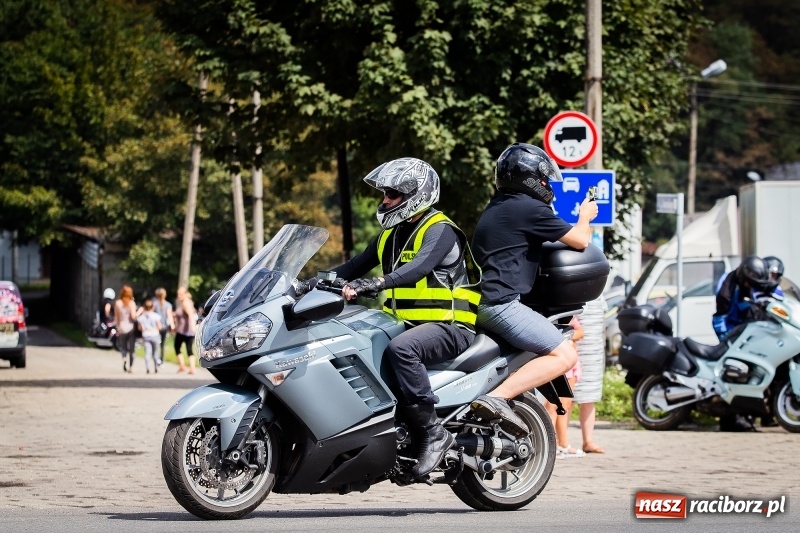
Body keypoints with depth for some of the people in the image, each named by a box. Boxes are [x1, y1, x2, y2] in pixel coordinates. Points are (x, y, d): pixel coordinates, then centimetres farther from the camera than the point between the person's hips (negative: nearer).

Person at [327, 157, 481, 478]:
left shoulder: (439, 230, -11)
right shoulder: (391, 234, 17)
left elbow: (419, 267, -29)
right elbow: (357, 265, 19)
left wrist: (375, 284, -43)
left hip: (447, 326, -9)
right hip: (407, 325, 9)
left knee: (400, 349, -37)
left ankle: (434, 433, -31)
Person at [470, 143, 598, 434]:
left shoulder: (496, 208, 20)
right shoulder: (530, 209, -9)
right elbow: (579, 240, -5)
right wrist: (585, 217, 16)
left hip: (482, 302, 10)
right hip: (502, 304, -10)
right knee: (565, 355, -16)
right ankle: (497, 398, -31)